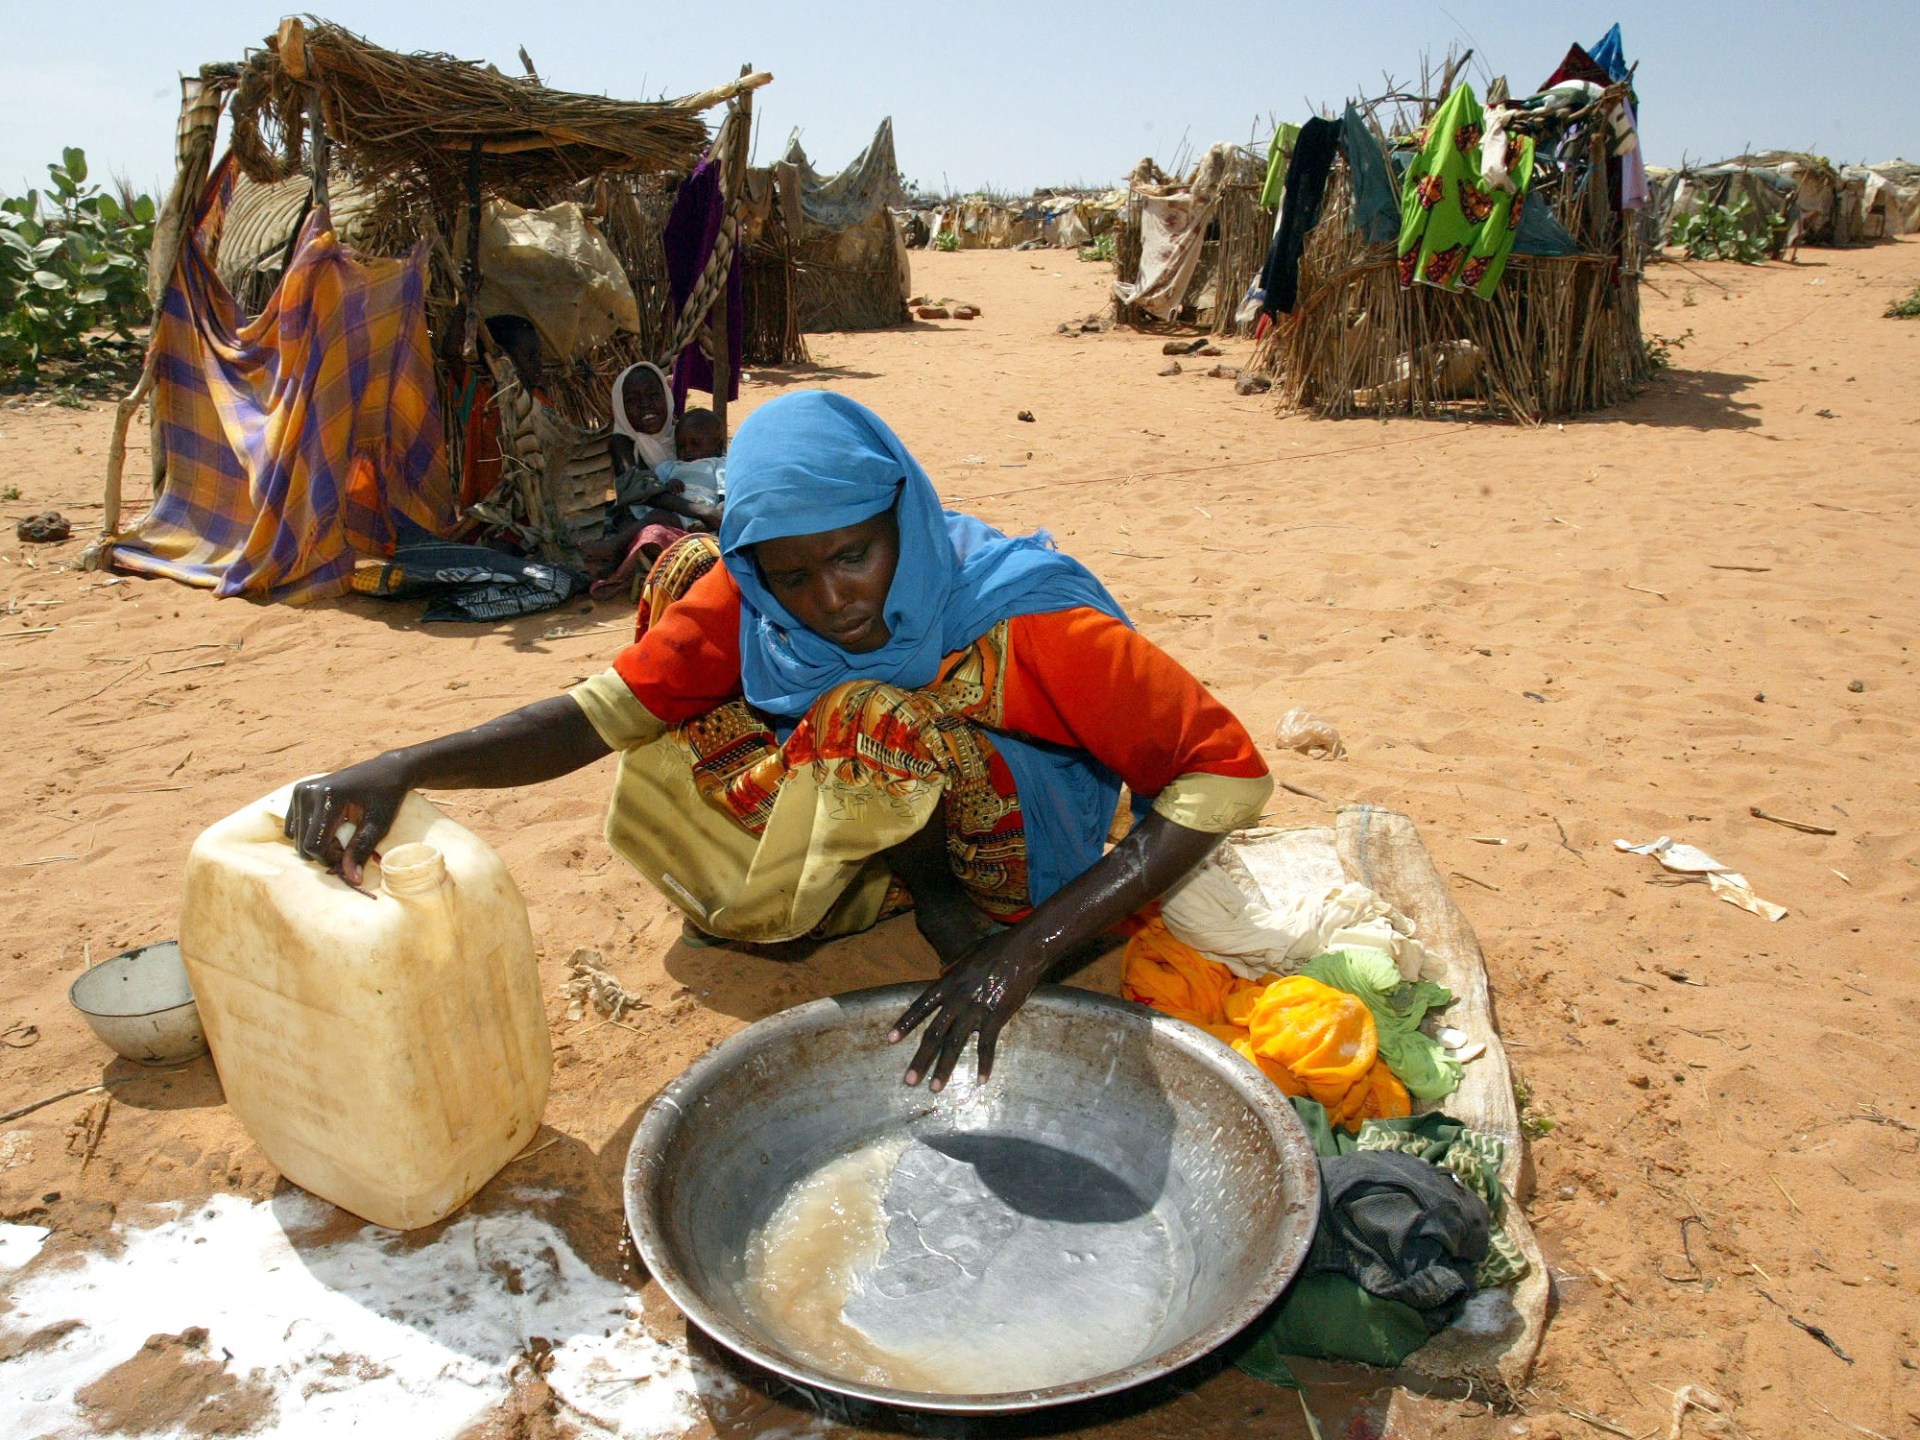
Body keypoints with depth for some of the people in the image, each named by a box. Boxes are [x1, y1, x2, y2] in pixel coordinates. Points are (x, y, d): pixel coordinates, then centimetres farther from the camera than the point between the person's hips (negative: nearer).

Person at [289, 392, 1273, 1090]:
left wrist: (1025, 952, -37)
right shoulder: (747, 595, -14)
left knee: (878, 723, -35)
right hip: (865, 829, 6)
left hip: (1030, 870, -5)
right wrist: (403, 769, -31)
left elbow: (1228, 773, -29)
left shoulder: (1024, 616, -29)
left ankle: (950, 912, -5)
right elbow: (602, 711, -13)